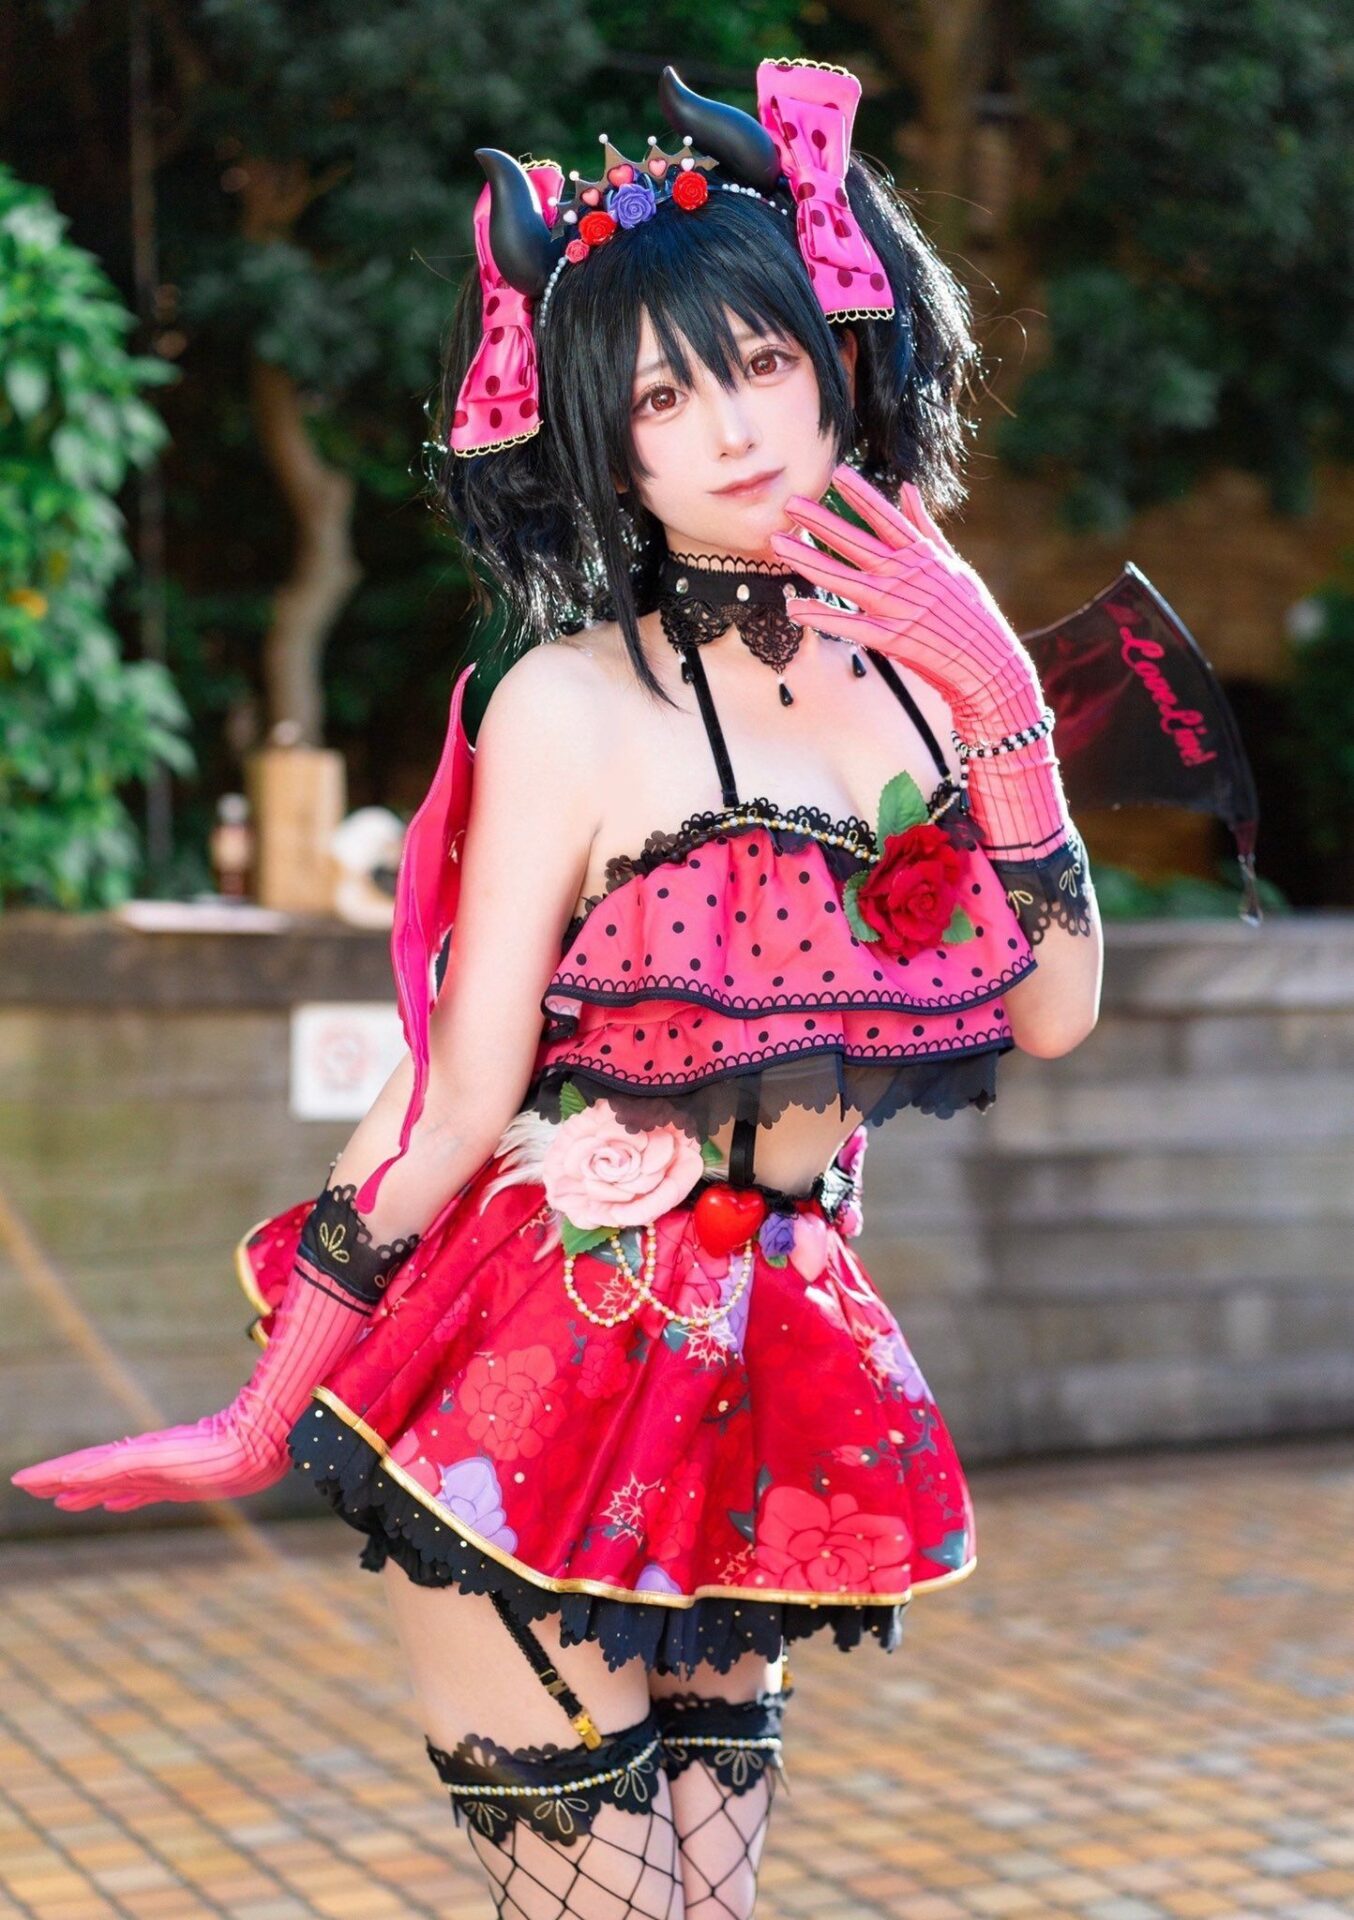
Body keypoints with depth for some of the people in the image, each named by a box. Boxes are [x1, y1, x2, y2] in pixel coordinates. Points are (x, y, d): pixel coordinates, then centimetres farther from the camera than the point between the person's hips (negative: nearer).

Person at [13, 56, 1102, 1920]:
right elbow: (460, 1100, -12)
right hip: (539, 1392, -5)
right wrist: (264, 1413, -10)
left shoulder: (919, 663, 1)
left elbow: (1055, 1014, 0)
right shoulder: (579, 710, -15)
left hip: (768, 1392, 5)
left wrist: (1004, 708, -9)